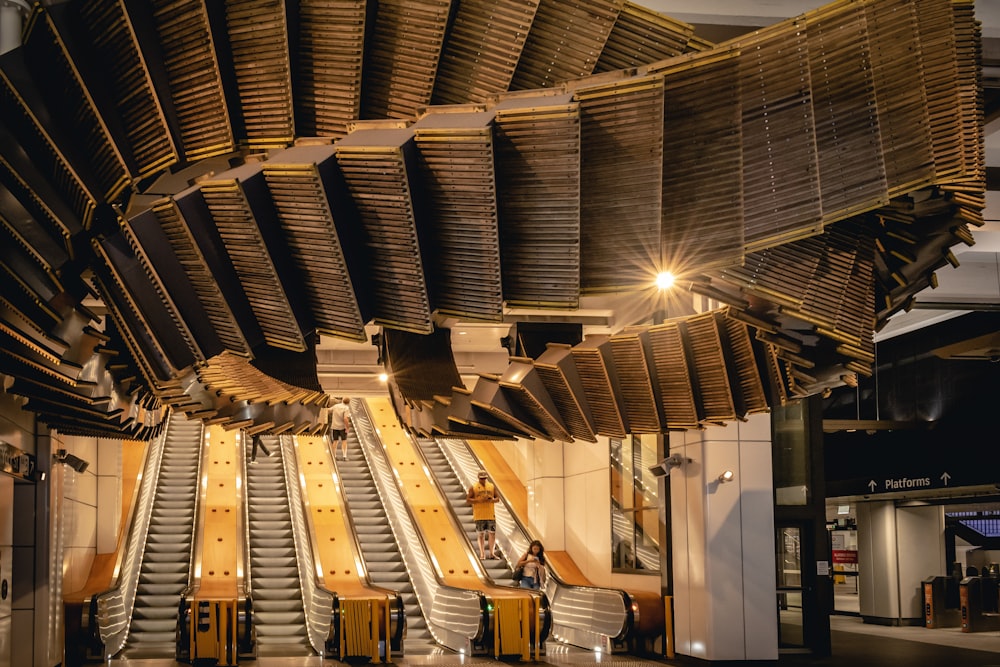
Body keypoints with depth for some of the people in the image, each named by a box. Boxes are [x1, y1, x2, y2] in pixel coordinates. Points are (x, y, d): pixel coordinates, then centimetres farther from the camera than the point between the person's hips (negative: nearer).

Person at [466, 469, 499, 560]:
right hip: (479, 515, -2)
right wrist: (479, 500, -15)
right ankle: (482, 553, 9)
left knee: (492, 533, 0)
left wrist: (493, 500, -8)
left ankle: (491, 553, 8)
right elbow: (467, 501, -4)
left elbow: (497, 498, 15)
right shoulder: (473, 488, 0)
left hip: (490, 514, 2)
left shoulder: (492, 486, 9)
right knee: (481, 534, 2)